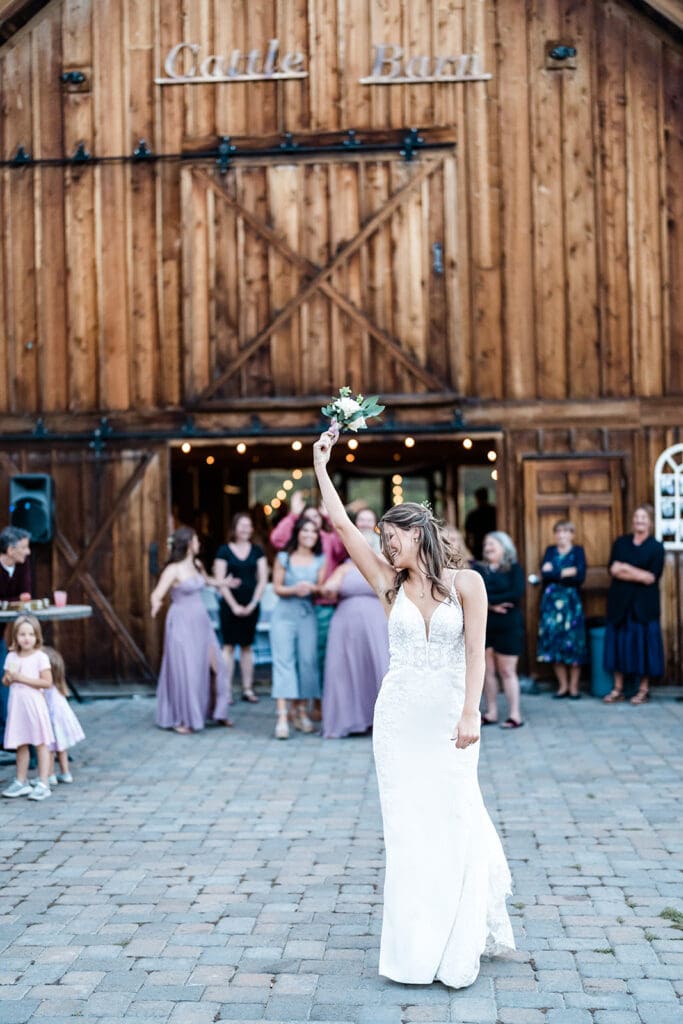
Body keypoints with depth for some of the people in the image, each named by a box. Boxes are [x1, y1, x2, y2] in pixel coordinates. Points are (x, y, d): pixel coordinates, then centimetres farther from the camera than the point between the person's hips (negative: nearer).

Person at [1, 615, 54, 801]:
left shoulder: (40, 657, -7)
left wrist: (23, 678, -17)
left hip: (34, 704, -5)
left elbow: (47, 682, -13)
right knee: (20, 745, 11)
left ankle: (43, 784, 0)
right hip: (17, 705, 5)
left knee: (41, 744, -1)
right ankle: (21, 782, 21)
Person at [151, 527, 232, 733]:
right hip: (182, 624, -7)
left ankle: (218, 712, 19)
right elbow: (157, 595, -22)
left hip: (201, 622, 7)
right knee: (184, 671, -3)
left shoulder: (196, 566, 9)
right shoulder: (173, 570, -13)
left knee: (213, 665, 6)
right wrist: (155, 606, -44)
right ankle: (180, 719, 10)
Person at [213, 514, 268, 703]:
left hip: (251, 605, 3)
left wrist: (252, 604, -5)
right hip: (230, 605, -3)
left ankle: (248, 689, 11)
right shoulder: (224, 550, -1)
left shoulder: (257, 551, 7)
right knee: (229, 646, -2)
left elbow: (262, 580, 5)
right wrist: (234, 605, -9)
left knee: (247, 646, 7)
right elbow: (220, 581, -4)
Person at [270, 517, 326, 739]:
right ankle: (282, 717, -16)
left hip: (308, 615, 2)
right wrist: (294, 590, -18)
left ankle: (301, 711, 15)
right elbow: (277, 587, 1)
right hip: (284, 614, -2)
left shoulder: (320, 560, 8)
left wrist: (311, 588, -19)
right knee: (283, 661, -10)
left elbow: (322, 587, 2)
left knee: (308, 661, 1)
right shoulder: (283, 558, 3)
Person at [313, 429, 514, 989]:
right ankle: (415, 947, 16)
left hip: (450, 716, -3)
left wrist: (470, 712, -17)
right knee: (407, 826, 6)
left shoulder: (466, 582, -3)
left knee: (454, 821, 1)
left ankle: (458, 946, 17)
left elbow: (476, 651, -8)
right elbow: (342, 524, 1)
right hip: (400, 714, 3)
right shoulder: (391, 583, 4)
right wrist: (321, 464, 2)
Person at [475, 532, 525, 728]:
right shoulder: (479, 569, 9)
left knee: (507, 671, -2)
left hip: (508, 626, -3)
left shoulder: (514, 568, 0)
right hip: (483, 625, 4)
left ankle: (515, 714, 4)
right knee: (487, 671, 5)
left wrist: (487, 599, -13)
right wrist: (492, 605, -17)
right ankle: (491, 713, 13)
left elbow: (517, 593, -14)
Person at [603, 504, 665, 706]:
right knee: (619, 642, 4)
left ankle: (644, 689, 9)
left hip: (644, 604, -2)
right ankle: (618, 689, 11)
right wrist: (640, 575, -14)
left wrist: (626, 569, -10)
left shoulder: (656, 547, 0)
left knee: (643, 643, 0)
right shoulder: (620, 543, 8)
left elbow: (652, 577, -9)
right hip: (620, 602, 2)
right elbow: (613, 570, -3)